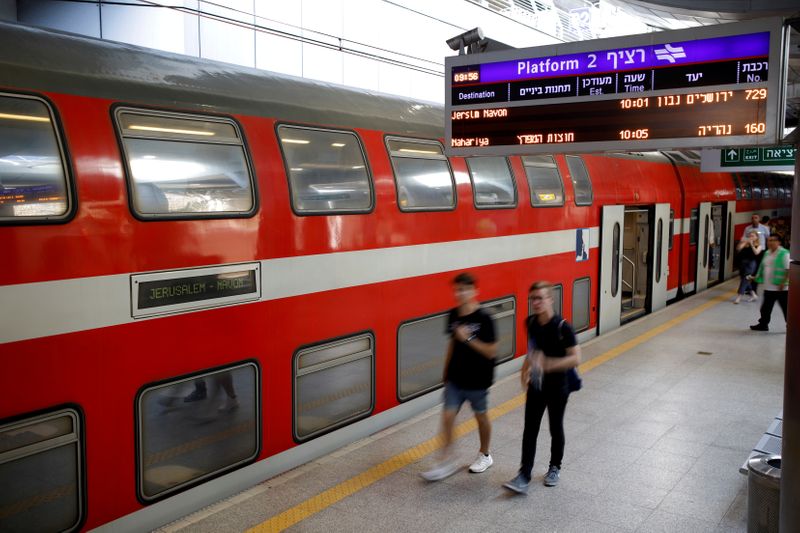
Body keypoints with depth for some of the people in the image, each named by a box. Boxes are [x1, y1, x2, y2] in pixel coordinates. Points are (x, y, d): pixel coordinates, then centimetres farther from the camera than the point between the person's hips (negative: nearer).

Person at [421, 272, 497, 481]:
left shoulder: (483, 319, -18)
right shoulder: (453, 315, 0)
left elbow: (491, 351, -18)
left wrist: (468, 339, -27)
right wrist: (446, 370, 18)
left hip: (477, 379, -4)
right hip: (455, 377, 5)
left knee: (481, 416, 14)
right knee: (447, 416, -1)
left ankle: (485, 455, 35)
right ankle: (447, 462, 10)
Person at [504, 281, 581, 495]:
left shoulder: (562, 327, -20)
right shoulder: (531, 322, -2)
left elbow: (576, 358, -22)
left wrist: (548, 364, -31)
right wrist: (526, 369, 3)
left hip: (557, 387, -4)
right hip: (535, 385, 4)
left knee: (555, 428, 14)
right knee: (529, 430, 1)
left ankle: (555, 468, 35)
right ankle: (524, 477, 3)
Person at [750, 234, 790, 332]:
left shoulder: (784, 254, -14)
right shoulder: (767, 253, 11)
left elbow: (788, 270, -18)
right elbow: (763, 267, 21)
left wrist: (783, 283, -22)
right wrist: (757, 277, 16)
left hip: (781, 288, -8)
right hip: (769, 287, 8)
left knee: (786, 308, 2)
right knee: (766, 307, 14)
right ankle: (763, 324, 25)